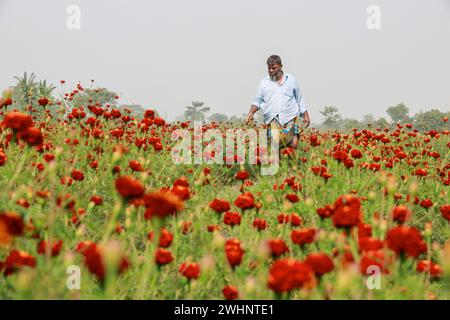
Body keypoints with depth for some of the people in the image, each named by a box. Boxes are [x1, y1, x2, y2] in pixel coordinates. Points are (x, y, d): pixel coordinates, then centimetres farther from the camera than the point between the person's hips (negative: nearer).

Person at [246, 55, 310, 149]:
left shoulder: (291, 79, 14)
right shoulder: (264, 82, 13)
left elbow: (299, 99, 19)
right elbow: (257, 101, 15)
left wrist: (305, 115, 14)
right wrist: (251, 112, -3)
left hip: (290, 120, 0)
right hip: (272, 121, 0)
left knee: (293, 146, -12)